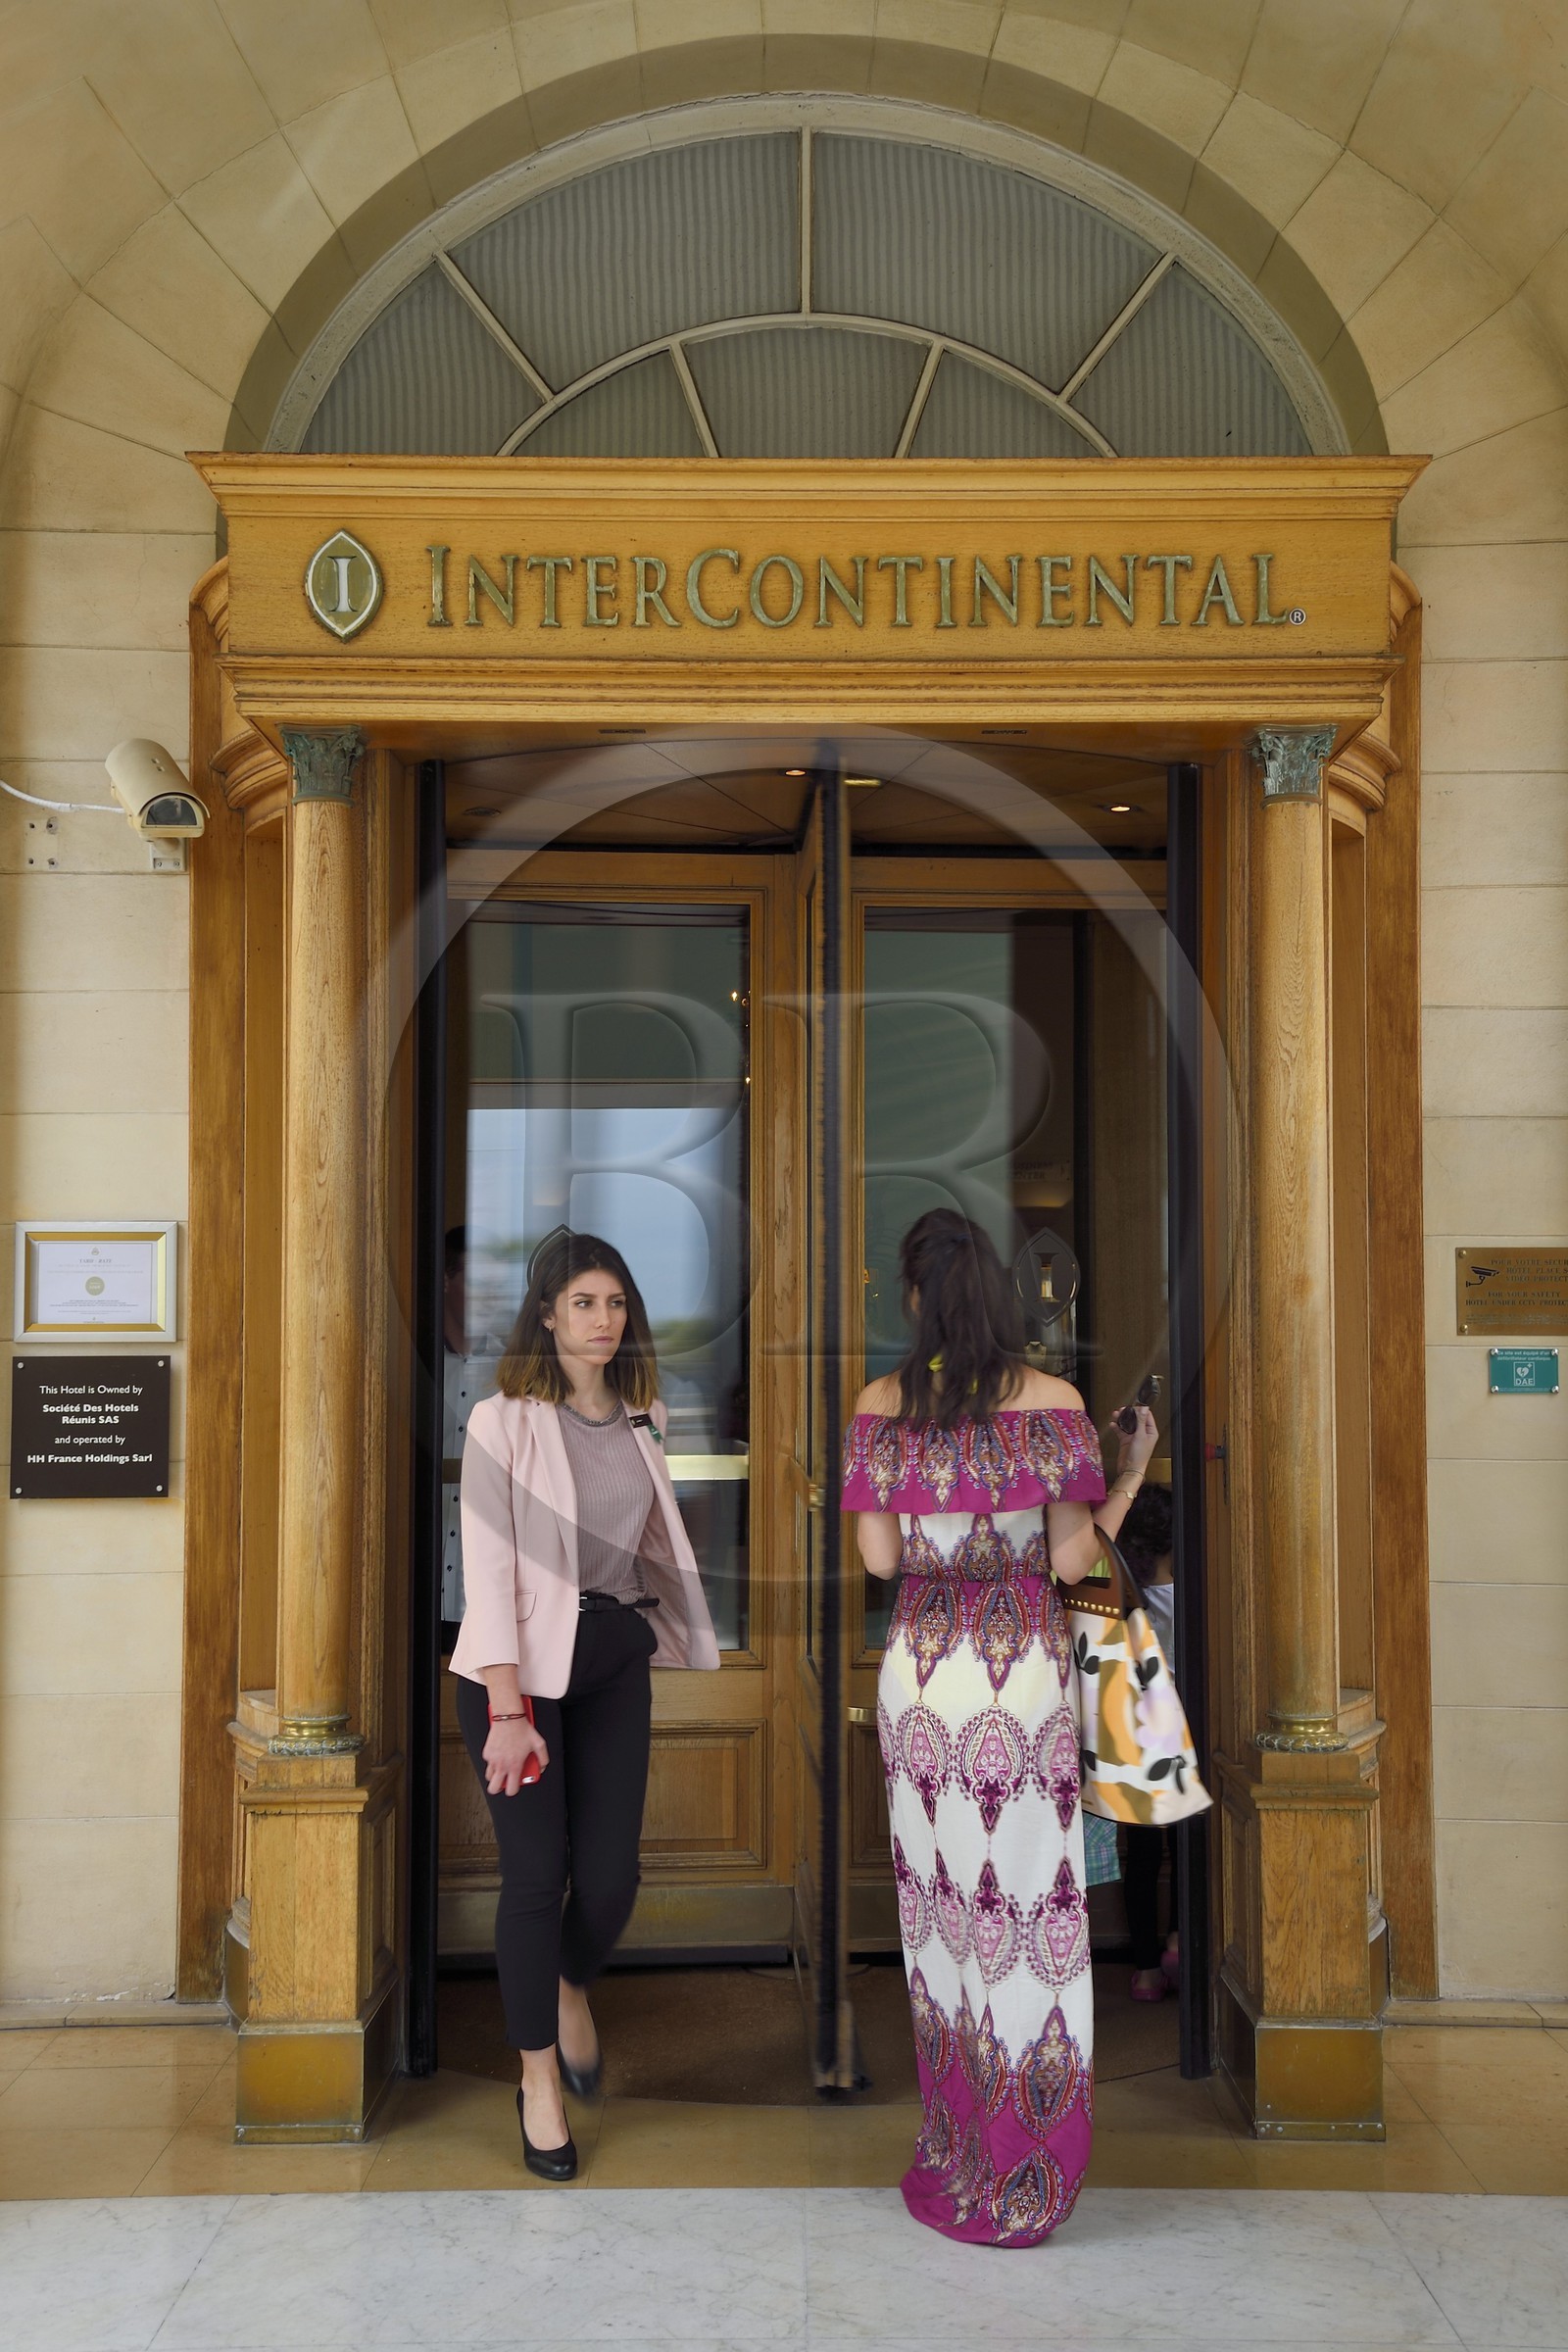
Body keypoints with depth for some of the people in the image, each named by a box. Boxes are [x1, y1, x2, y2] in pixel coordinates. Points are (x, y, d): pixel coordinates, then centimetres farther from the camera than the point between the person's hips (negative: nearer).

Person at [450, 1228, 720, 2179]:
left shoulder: (644, 1418, 7)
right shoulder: (504, 1421, -10)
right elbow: (489, 1566, -14)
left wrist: (680, 1639, 16)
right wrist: (508, 1710, -19)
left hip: (616, 1656, 4)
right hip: (520, 1662, -4)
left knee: (612, 1874, 2)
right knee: (537, 1871, -1)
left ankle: (572, 1988, 38)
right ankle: (539, 2077, 21)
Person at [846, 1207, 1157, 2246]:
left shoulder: (882, 1405, -2)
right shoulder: (1051, 1399, -7)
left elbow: (880, 1556, -1)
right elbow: (1071, 1559, -9)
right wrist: (1132, 1474, 6)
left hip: (921, 1664, 2)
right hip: (1025, 1665, -2)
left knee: (941, 1898, 13)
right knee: (1030, 1899, 6)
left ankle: (956, 2153, 25)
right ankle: (1025, 2171, 16)